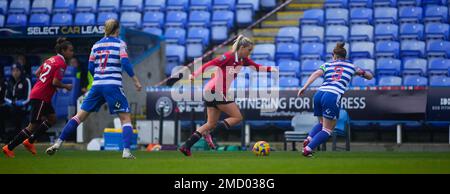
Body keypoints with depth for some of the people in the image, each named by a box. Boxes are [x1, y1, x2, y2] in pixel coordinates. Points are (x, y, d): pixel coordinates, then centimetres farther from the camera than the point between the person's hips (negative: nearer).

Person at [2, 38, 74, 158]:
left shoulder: (51, 60, 13)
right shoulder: (61, 64, -13)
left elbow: (37, 73, 18)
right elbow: (55, 82, -20)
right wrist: (66, 86, -3)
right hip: (41, 97, -10)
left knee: (52, 119, 18)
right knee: (33, 126, -4)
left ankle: (29, 141, 18)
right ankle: (9, 148, -2)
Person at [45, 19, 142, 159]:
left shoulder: (96, 45, 13)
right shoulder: (120, 43, 1)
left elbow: (91, 68, 11)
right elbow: (125, 63, -11)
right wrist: (136, 80, -6)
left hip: (97, 85, 4)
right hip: (113, 86, -4)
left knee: (80, 115, 9)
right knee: (125, 118, 3)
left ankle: (58, 143, 3)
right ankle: (126, 151, -13)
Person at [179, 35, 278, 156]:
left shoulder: (242, 60, 10)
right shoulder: (229, 57, -15)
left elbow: (257, 67, 11)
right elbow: (210, 64, -22)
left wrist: (270, 69, -6)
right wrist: (195, 75, -29)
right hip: (215, 91, -9)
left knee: (211, 124, 11)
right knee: (237, 117, -5)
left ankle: (186, 146, 6)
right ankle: (208, 133, -10)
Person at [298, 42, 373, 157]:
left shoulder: (327, 65, 20)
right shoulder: (351, 67, 21)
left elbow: (316, 74, 0)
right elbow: (370, 76, 28)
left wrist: (305, 87, -7)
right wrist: (363, 72, 40)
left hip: (319, 94, 4)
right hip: (333, 96, -4)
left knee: (322, 123, 25)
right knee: (327, 129, 4)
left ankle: (309, 139, -1)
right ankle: (308, 148, -12)